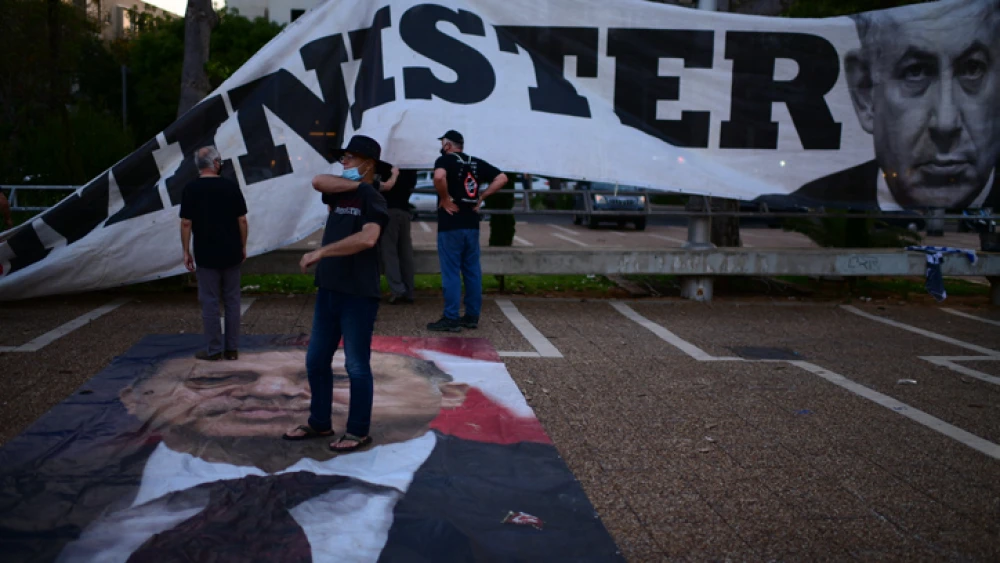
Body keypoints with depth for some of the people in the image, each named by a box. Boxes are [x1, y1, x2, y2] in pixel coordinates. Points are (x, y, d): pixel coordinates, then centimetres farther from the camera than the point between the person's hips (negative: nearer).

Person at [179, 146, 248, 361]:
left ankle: (214, 349, 8)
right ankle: (232, 349, 13)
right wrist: (243, 247, 11)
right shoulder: (231, 187, -2)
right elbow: (242, 220, 0)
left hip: (206, 255, -2)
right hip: (231, 254, 2)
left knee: (210, 302, 4)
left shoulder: (191, 189, -7)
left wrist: (186, 252, 0)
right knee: (232, 300, 9)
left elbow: (186, 223, -8)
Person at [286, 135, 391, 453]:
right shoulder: (342, 192, 13)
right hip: (328, 291, 8)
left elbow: (367, 238, -28)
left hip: (358, 295, -8)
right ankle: (319, 423, 29)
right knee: (316, 361, 14)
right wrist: (355, 184, -8)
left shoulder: (372, 198, -10)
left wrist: (319, 253, -24)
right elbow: (318, 181, -6)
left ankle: (358, 432, 13)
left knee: (357, 366, 1)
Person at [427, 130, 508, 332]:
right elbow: (502, 178, 9)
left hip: (451, 224, -6)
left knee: (451, 272, -3)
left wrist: (445, 199, -14)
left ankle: (451, 319, -2)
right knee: (472, 271, 11)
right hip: (471, 223, 6)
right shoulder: (476, 163, 12)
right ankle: (472, 316, 16)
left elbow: (439, 177, -28)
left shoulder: (445, 160, -6)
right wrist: (481, 197, 8)